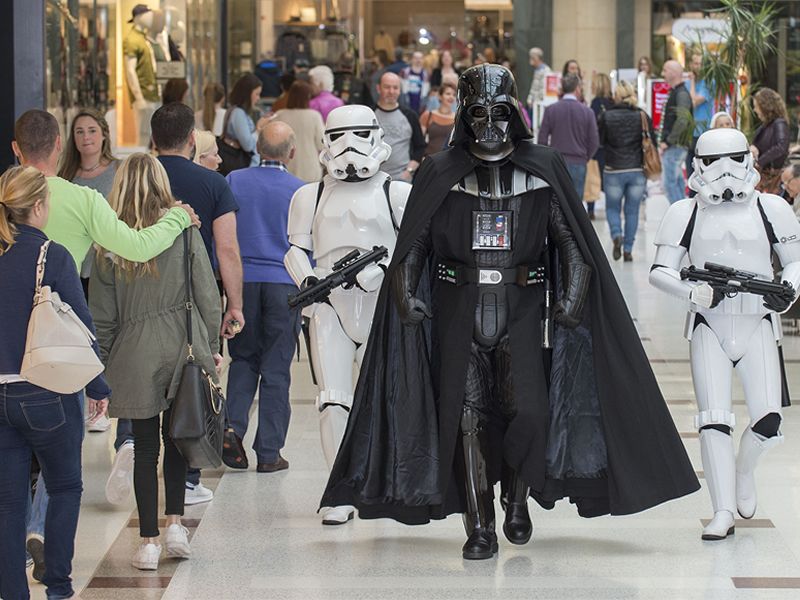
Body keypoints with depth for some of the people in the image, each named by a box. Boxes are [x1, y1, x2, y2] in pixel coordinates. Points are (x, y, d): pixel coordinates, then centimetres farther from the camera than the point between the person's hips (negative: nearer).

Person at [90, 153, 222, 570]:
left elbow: (102, 313, -1)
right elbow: (206, 294, -1)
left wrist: (102, 364, 8)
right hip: (182, 348, 1)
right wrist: (212, 346, 11)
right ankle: (174, 522, 9)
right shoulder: (184, 231, -3)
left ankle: (148, 541, 6)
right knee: (176, 437, 16)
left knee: (145, 446, 6)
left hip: (134, 355, 0)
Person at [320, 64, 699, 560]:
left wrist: (572, 297, -6)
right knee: (466, 416, -4)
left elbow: (573, 243, 7)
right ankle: (480, 527, 4)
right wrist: (406, 295, -7)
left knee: (528, 411, -13)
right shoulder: (441, 172, 6)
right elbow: (413, 244, 8)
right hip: (459, 310, 1)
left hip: (521, 309, -1)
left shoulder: (544, 168, 6)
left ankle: (518, 500, 14)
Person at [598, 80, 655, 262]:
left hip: (614, 170, -1)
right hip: (638, 170, 1)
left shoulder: (606, 117, -7)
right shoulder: (642, 116, -2)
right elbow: (652, 143, 1)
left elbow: (599, 141, -2)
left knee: (612, 207, 14)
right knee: (632, 210, 9)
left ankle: (616, 235, -12)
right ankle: (628, 249, 8)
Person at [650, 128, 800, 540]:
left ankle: (744, 470, 24)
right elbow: (659, 271, 1)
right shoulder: (686, 213, 4)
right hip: (709, 327, 0)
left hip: (757, 325, 0)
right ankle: (723, 512, -2)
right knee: (714, 420, -9)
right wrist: (692, 292, -18)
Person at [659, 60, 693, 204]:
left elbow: (682, 121, -26)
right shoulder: (675, 92, 17)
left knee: (670, 183, -11)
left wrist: (668, 141, -21)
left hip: (675, 147, -10)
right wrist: (664, 141, 17)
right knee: (678, 183, 13)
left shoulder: (681, 94, -15)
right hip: (673, 147, 10)